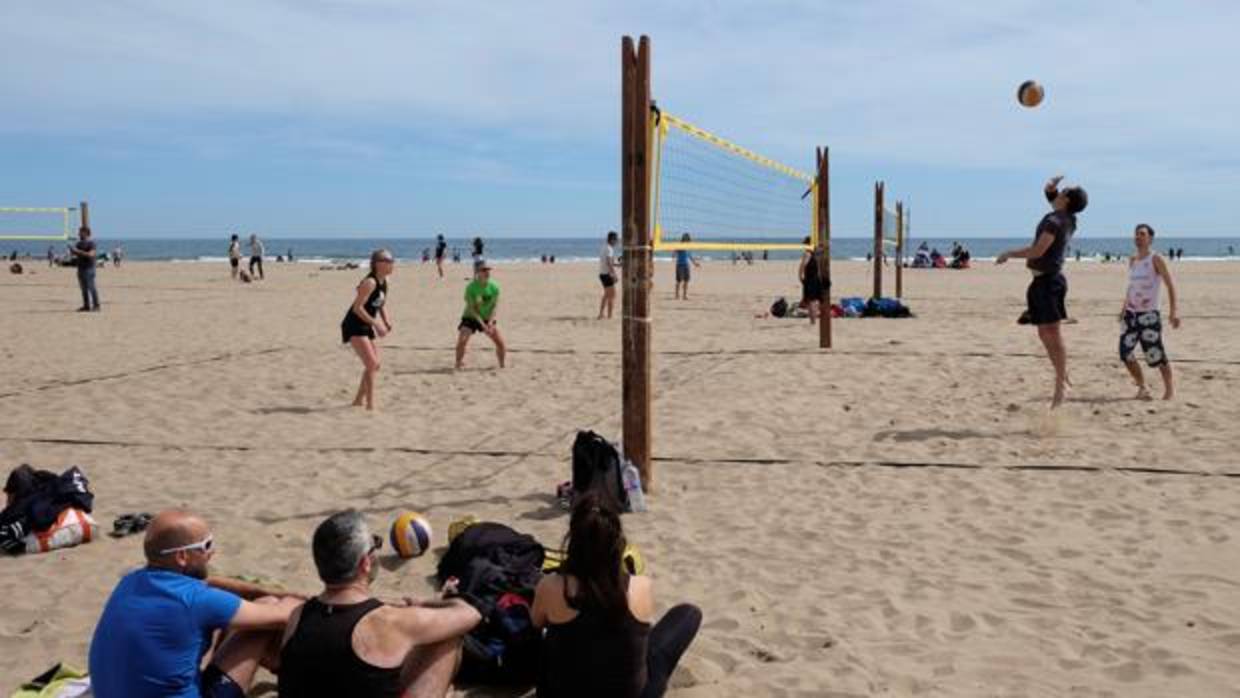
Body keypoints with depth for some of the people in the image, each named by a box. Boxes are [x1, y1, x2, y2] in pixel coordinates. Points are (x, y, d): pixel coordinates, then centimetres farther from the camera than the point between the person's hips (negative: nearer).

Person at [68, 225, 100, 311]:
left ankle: (96, 306, -6)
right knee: (83, 288, 7)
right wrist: (72, 251, -1)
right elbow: (74, 254, 22)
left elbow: (90, 254, -20)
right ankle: (86, 306, 10)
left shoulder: (91, 243, -8)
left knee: (91, 287, -8)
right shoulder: (79, 243, 15)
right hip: (81, 268, 8)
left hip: (89, 268, -8)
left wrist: (78, 251, -20)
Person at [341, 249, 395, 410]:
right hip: (354, 326, -9)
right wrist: (376, 323, -25)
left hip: (366, 327, 9)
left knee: (374, 366, 11)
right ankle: (370, 404, -13)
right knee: (372, 363, -18)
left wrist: (386, 322, 3)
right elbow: (357, 308, -24)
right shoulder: (370, 282, -21)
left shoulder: (384, 282, 6)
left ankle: (358, 400, 25)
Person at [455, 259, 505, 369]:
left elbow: (495, 306, -9)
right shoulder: (471, 287, -22)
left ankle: (502, 365, 17)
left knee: (501, 343, -3)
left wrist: (490, 322, -21)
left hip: (488, 318, 3)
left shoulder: (494, 287, -12)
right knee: (462, 341, -20)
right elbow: (472, 309, -21)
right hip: (471, 318, -3)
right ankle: (458, 365, -2)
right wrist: (483, 325, -26)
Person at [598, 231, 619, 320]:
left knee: (606, 295, 20)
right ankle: (609, 316, -4)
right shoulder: (609, 249, -16)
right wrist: (614, 274, -25)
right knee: (612, 296, -4)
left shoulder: (604, 247, 14)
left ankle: (601, 314, 21)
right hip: (607, 275, -10)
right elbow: (608, 263, -26)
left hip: (602, 273, 10)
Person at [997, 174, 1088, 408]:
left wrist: (1009, 254, -13)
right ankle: (1063, 378, 20)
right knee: (1045, 334, 14)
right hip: (1044, 281, 10)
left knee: (1052, 334, -8)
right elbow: (1049, 191, 27)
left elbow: (1038, 251, -23)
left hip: (1048, 281, -10)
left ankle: (1060, 386, -6)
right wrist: (1051, 186, 5)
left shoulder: (1055, 221, -16)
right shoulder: (1063, 218, 11)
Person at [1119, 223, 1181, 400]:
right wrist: (1124, 307, 16)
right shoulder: (1132, 260, 11)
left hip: (1149, 314, -6)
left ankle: (1169, 387, 14)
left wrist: (1174, 310, -18)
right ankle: (1142, 387, 14)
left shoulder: (1155, 259, -6)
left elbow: (1170, 285, -9)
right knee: (1125, 352, -3)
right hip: (1131, 313, 6)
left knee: (1155, 354, -7)